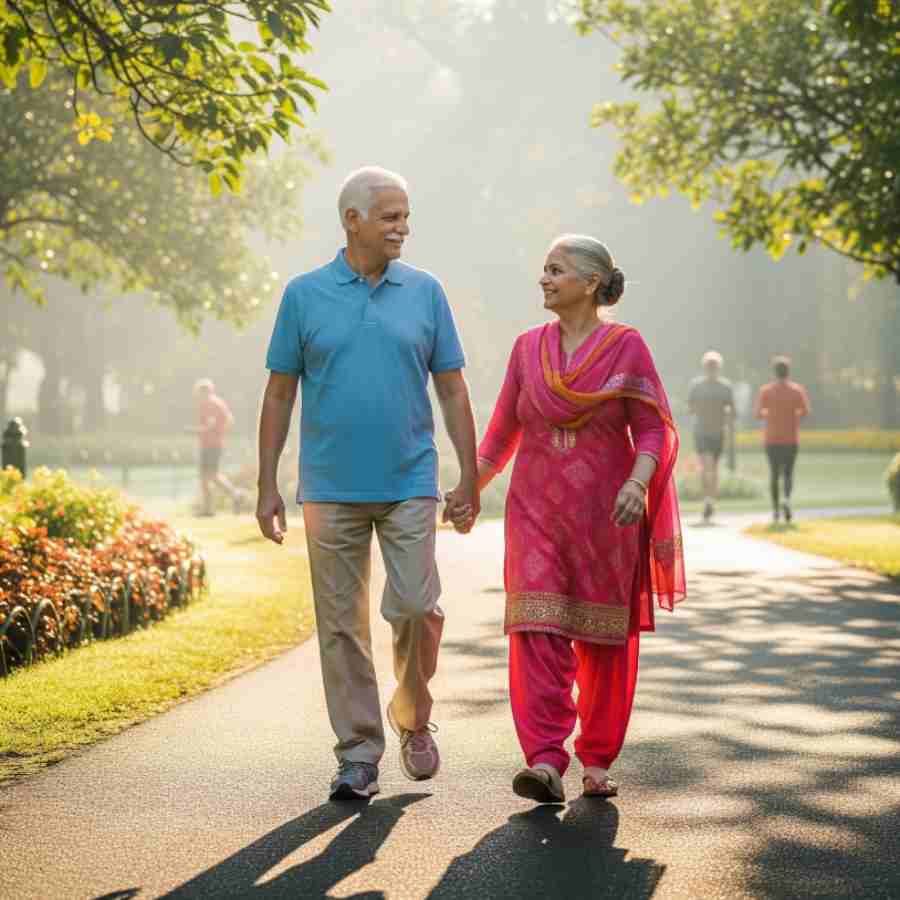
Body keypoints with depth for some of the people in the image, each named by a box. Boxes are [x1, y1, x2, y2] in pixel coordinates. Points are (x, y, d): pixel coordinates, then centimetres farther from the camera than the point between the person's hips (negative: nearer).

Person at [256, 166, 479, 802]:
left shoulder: (425, 292, 6)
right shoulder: (305, 295, 3)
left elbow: (452, 389, 8)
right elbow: (280, 394, 6)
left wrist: (470, 476, 3)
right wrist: (268, 487, 2)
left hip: (409, 484, 0)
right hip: (330, 488, 0)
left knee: (416, 608, -8)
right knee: (342, 624, 2)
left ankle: (413, 719, 18)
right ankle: (358, 755, 11)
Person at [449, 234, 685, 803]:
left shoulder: (626, 347, -2)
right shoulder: (529, 348, 9)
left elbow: (654, 431, -6)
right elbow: (504, 430, 16)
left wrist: (637, 485, -23)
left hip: (606, 515, -2)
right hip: (538, 512, 2)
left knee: (604, 639, 6)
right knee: (537, 630, -13)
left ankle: (598, 761, 19)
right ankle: (545, 765, -19)